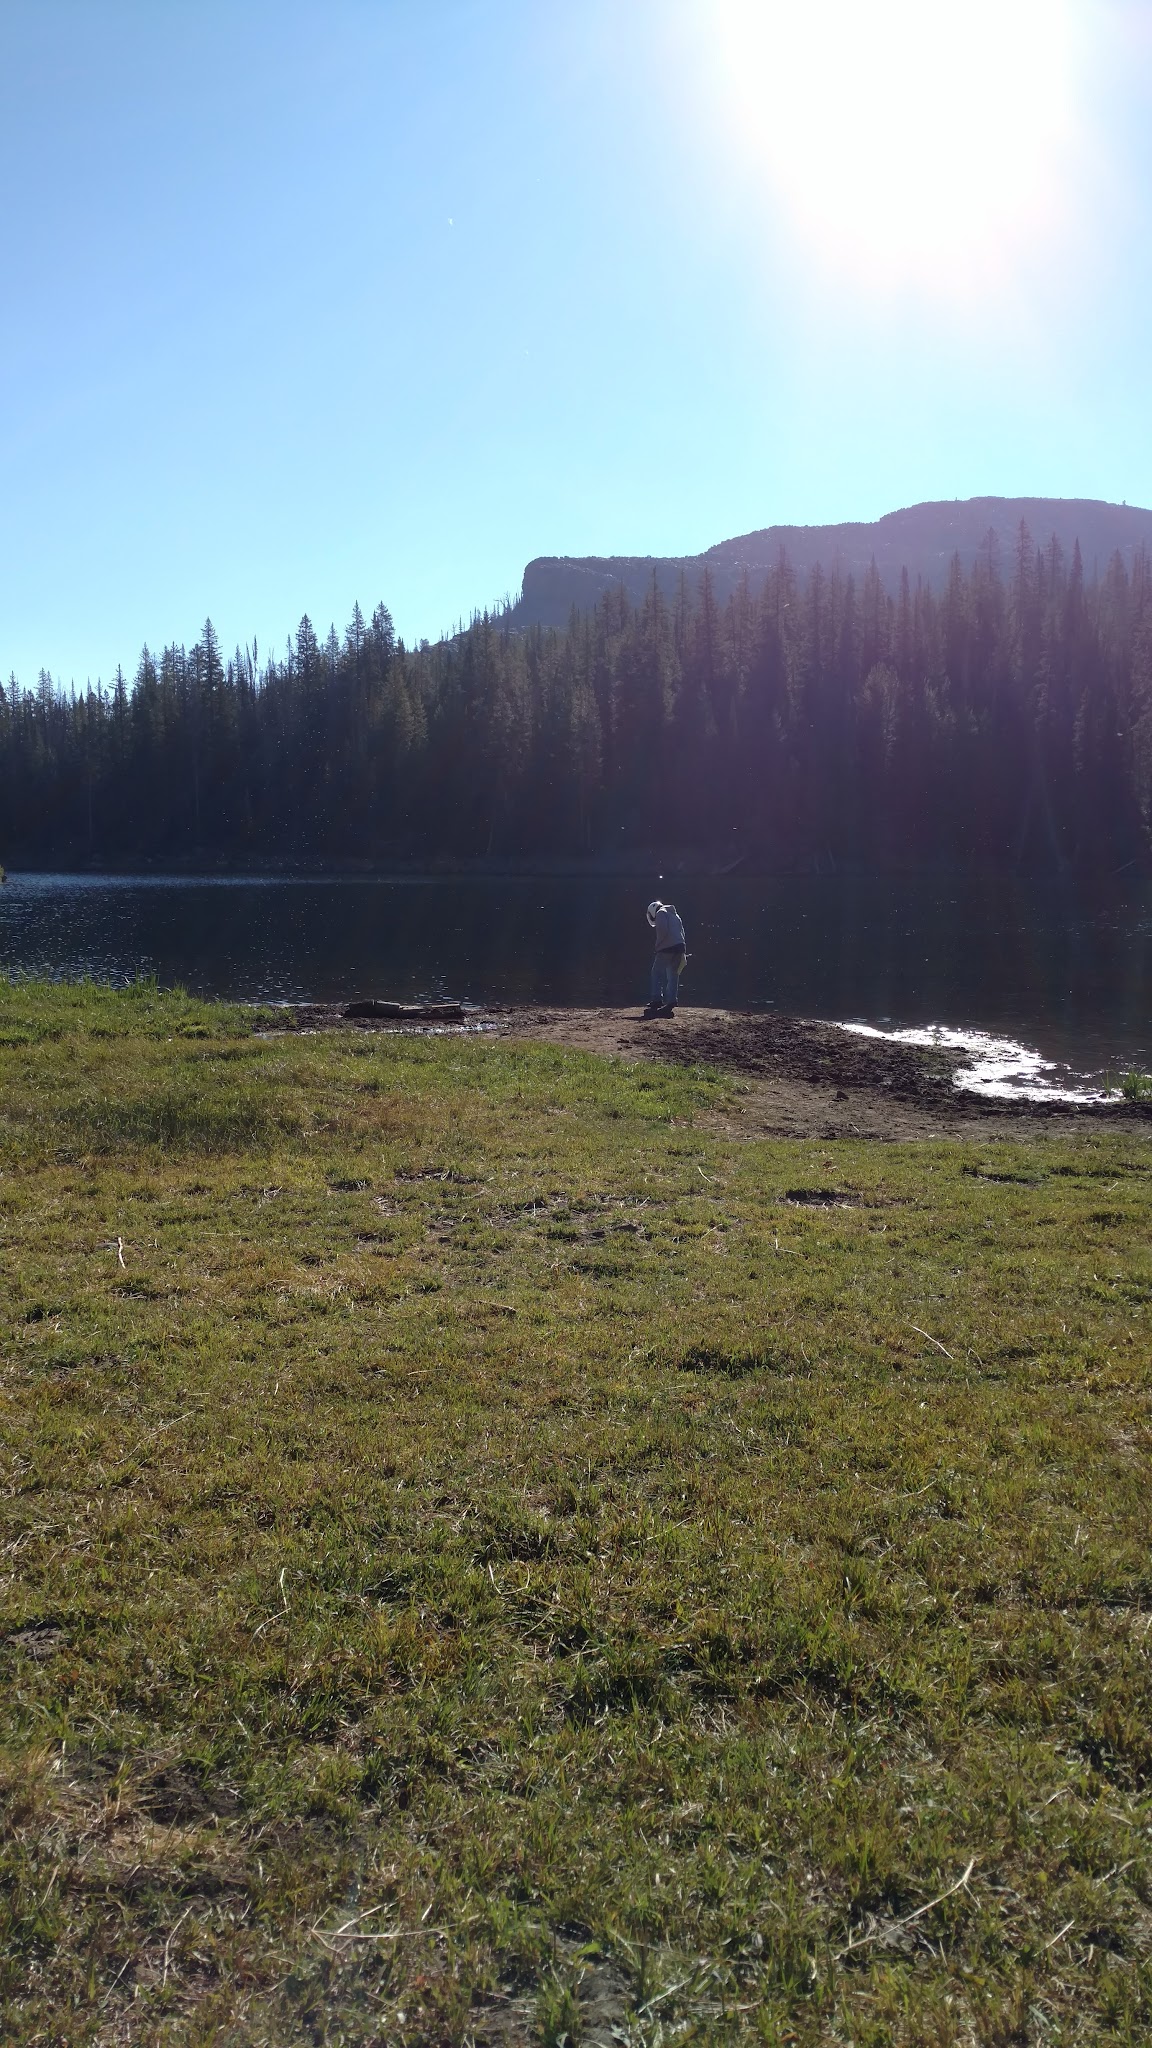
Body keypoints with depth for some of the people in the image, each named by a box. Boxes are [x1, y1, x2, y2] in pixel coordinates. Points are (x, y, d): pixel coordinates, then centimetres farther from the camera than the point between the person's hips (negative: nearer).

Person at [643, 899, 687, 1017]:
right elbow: (682, 933, 20)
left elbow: (662, 931, -14)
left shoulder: (661, 913, 2)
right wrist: (683, 952, 17)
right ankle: (670, 1004, 3)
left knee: (657, 973, 0)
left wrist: (658, 945, -4)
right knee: (673, 976, 7)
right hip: (679, 947, 8)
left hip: (667, 948, -8)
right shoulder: (674, 915, 27)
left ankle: (657, 1000, -7)